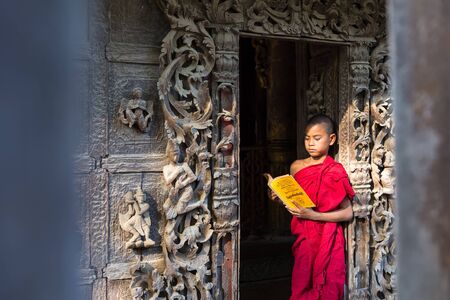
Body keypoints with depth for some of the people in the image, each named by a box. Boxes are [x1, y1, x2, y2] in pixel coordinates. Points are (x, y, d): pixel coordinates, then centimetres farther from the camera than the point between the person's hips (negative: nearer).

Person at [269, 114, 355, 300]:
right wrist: (280, 199, -3)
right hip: (304, 239, 4)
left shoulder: (334, 172, -9)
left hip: (327, 241, -4)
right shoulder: (296, 166, 5)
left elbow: (348, 213, -11)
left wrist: (313, 215, -20)